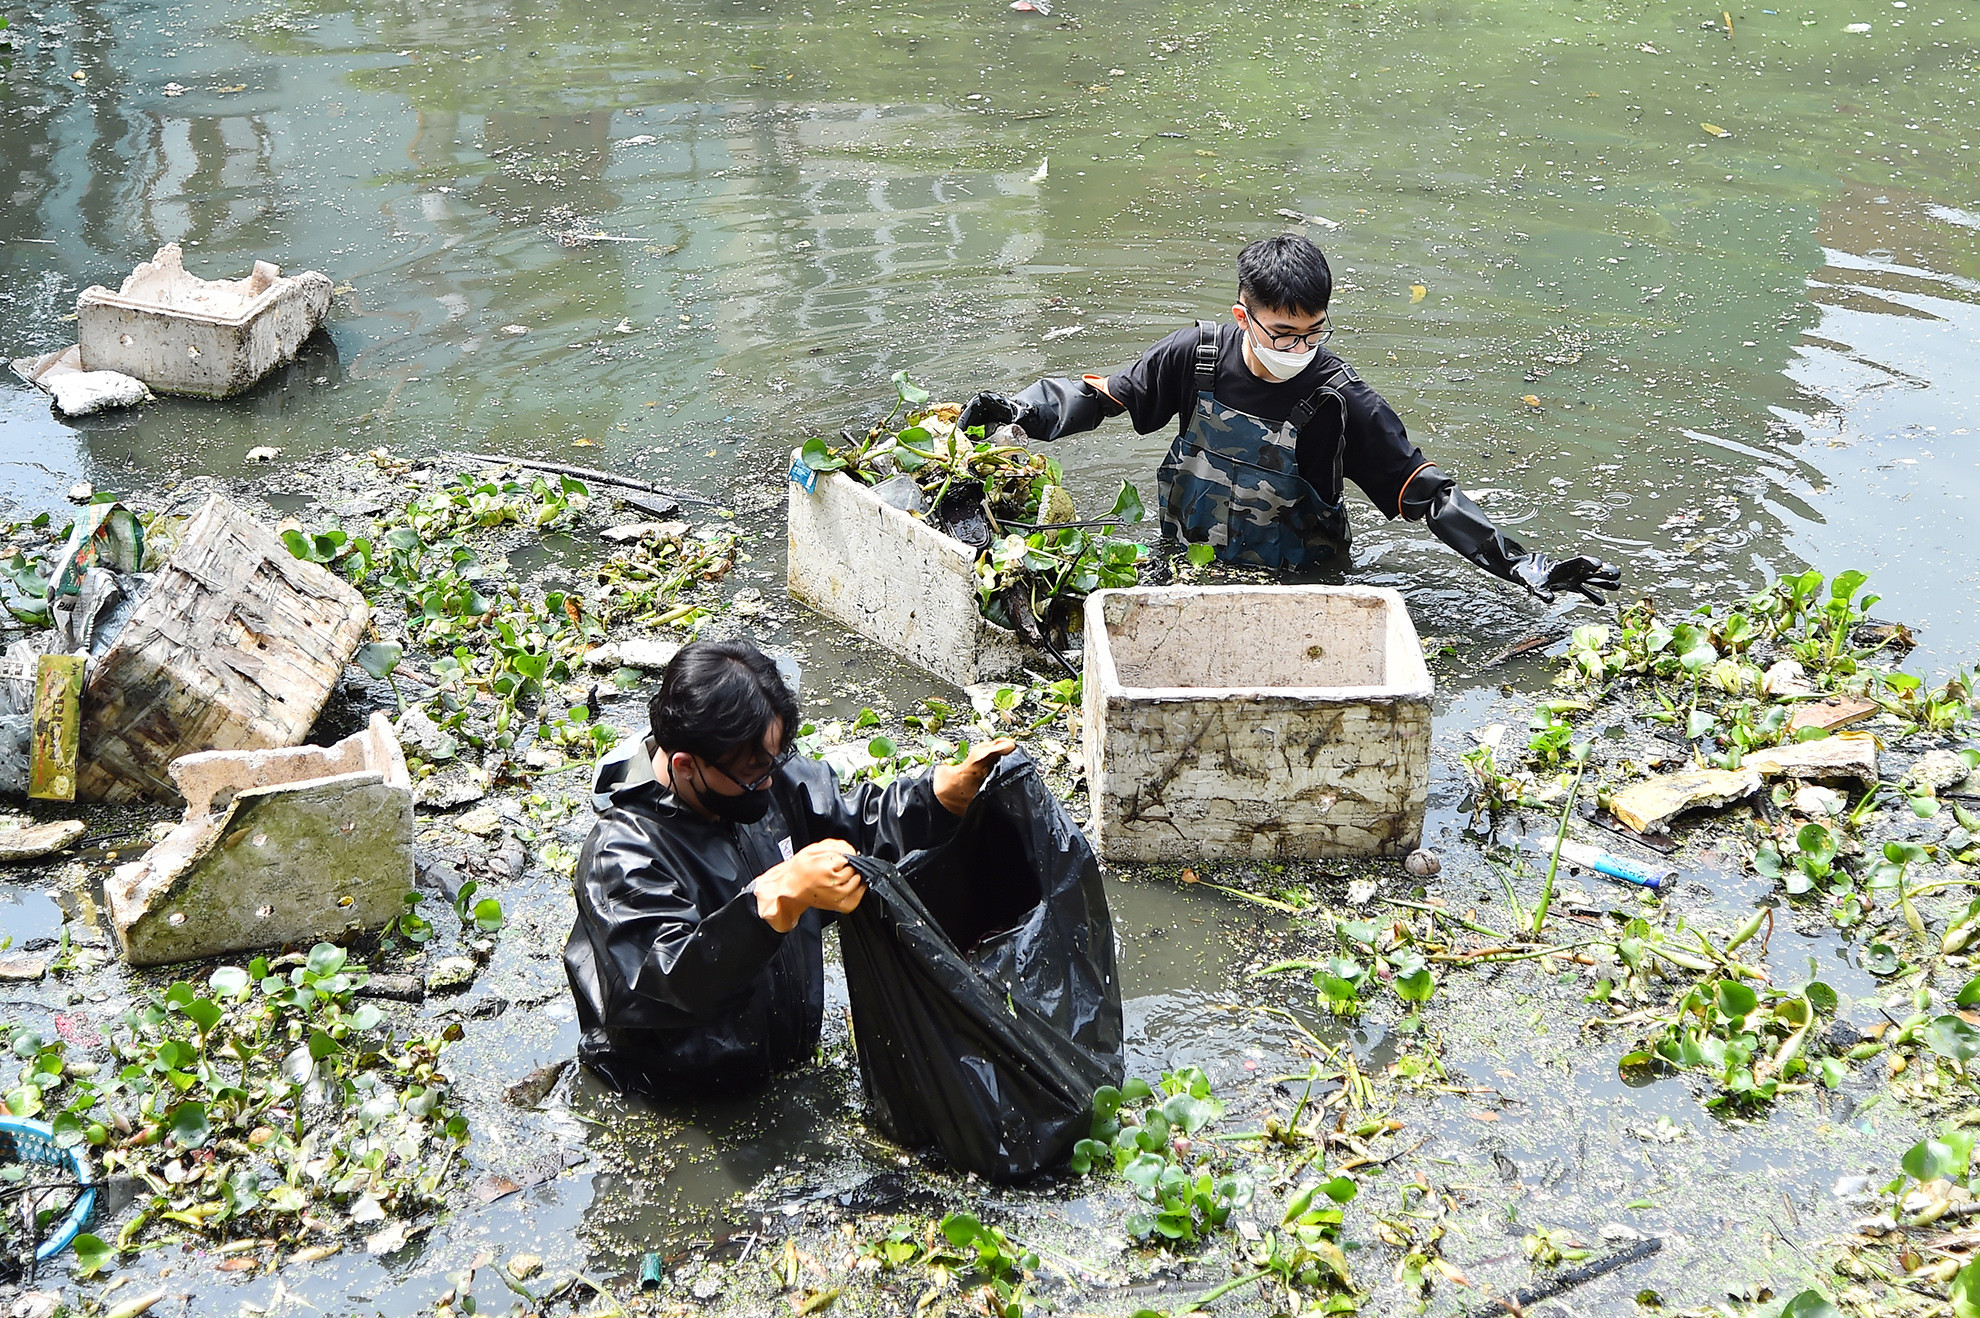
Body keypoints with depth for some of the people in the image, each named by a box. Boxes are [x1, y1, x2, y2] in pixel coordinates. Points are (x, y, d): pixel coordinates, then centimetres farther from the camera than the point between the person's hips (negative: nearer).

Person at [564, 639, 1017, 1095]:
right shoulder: (623, 854, -20)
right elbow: (672, 983, -32)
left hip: (791, 1066, 6)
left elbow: (863, 823, 17)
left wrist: (953, 788, -1)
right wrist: (781, 897, -40)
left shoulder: (773, 779, 2)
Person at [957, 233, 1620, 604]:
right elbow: (1105, 393, 5)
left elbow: (1427, 494, -13)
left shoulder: (1341, 401, -16)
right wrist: (1019, 410, -10)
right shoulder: (1197, 355, -10)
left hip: (1294, 578, -3)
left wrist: (1526, 565, -20)